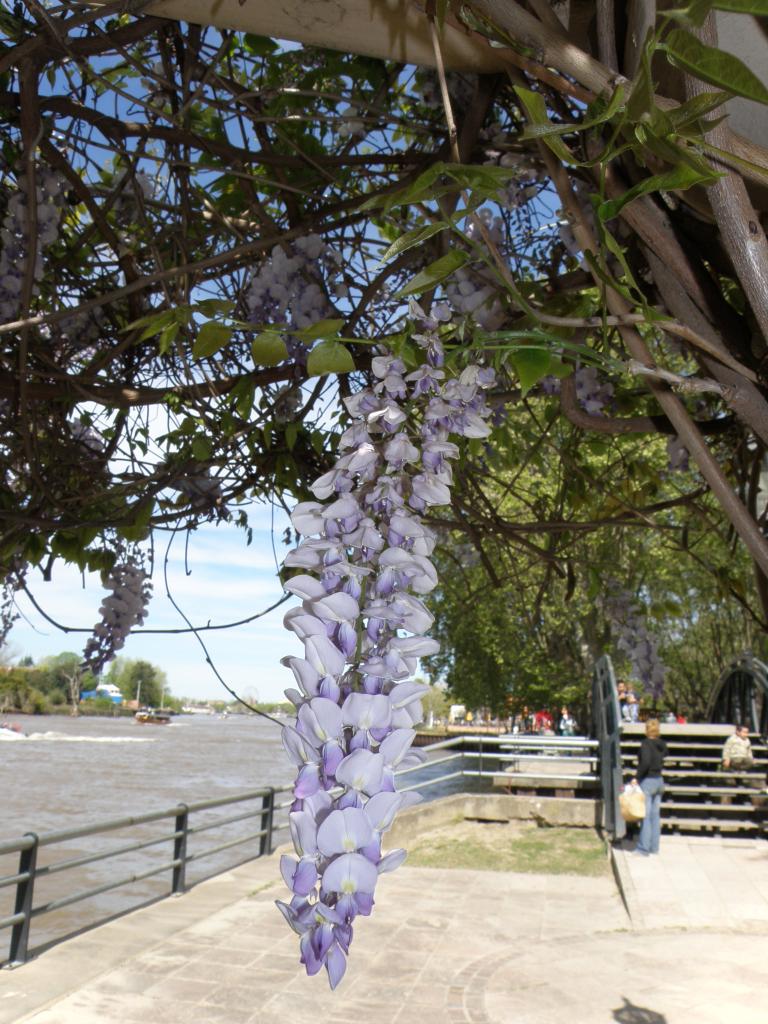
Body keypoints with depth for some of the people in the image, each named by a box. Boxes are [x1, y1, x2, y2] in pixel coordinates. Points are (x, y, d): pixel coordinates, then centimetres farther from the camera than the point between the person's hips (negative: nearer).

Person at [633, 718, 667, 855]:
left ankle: (644, 848, 0)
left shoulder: (646, 743, -16)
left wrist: (636, 777, -20)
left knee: (645, 815, -3)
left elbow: (645, 763, -26)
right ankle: (654, 846, 19)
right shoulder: (661, 744, 5)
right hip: (659, 780, 7)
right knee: (656, 815, 13)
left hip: (648, 781, -7)